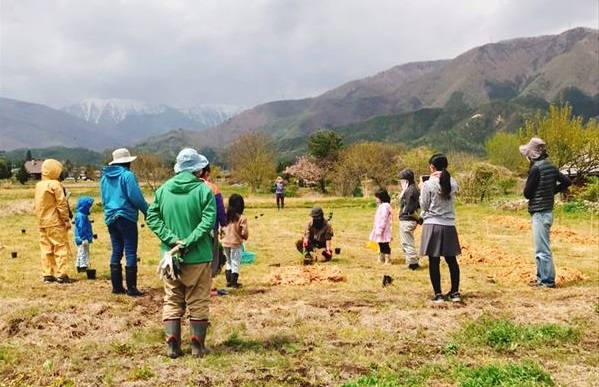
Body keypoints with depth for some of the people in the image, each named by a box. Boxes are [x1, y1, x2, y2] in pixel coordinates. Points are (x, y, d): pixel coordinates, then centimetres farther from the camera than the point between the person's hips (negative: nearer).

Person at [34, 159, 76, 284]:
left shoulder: (39, 185, 11)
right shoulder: (55, 185, -12)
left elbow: (38, 204, 15)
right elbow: (62, 204, -14)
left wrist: (40, 220, 20)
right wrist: (66, 219, -9)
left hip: (42, 222, 8)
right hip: (55, 222, -7)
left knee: (46, 249, 10)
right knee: (61, 248, -2)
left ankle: (47, 275, 13)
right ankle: (61, 275, -4)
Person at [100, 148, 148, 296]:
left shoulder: (105, 177, 11)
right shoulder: (127, 175, -11)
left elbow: (104, 199, 18)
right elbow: (136, 197, -14)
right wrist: (147, 211, -2)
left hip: (110, 218, 7)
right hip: (126, 217, -7)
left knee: (116, 252, 12)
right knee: (130, 252, -3)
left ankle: (117, 286, 14)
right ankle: (131, 288, -4)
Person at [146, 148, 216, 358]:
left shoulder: (163, 189, 3)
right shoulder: (203, 189, -9)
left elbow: (152, 218, -2)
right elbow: (208, 221, -19)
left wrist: (173, 240, -9)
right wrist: (187, 243, -19)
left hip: (171, 254, 3)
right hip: (198, 256, -3)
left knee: (172, 301, 14)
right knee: (198, 302, 8)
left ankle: (172, 345, 12)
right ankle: (197, 345, 12)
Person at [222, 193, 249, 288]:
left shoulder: (226, 216, -1)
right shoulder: (242, 218, -16)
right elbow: (244, 233, -15)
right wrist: (245, 237, 5)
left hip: (225, 243, 5)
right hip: (236, 243, -5)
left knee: (228, 262, 18)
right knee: (235, 263, 6)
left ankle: (229, 281, 22)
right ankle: (234, 282, 9)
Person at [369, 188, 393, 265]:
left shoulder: (385, 206, -17)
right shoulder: (381, 206, 17)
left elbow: (383, 219, -22)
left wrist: (379, 230, -24)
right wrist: (377, 229, 21)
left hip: (383, 230, -11)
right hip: (379, 229, 11)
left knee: (385, 245, -5)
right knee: (381, 245, 17)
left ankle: (388, 260, 0)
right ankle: (381, 258, 27)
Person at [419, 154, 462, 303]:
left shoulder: (428, 184, -11)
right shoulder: (453, 183, 2)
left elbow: (424, 206, -5)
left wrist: (422, 189, 9)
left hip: (433, 225, -4)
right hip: (449, 225, 4)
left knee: (434, 261, 3)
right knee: (451, 260, 13)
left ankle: (438, 294, 5)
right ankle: (455, 293, 18)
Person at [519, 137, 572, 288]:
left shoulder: (536, 168, -17)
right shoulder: (550, 166, 8)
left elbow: (527, 193, -13)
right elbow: (567, 181, 14)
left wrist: (527, 187, 7)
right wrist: (552, 191, 13)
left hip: (539, 213, -9)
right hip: (547, 211, 9)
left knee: (542, 249, -4)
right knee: (541, 248, 16)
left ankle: (548, 280, 0)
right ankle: (542, 278, 23)